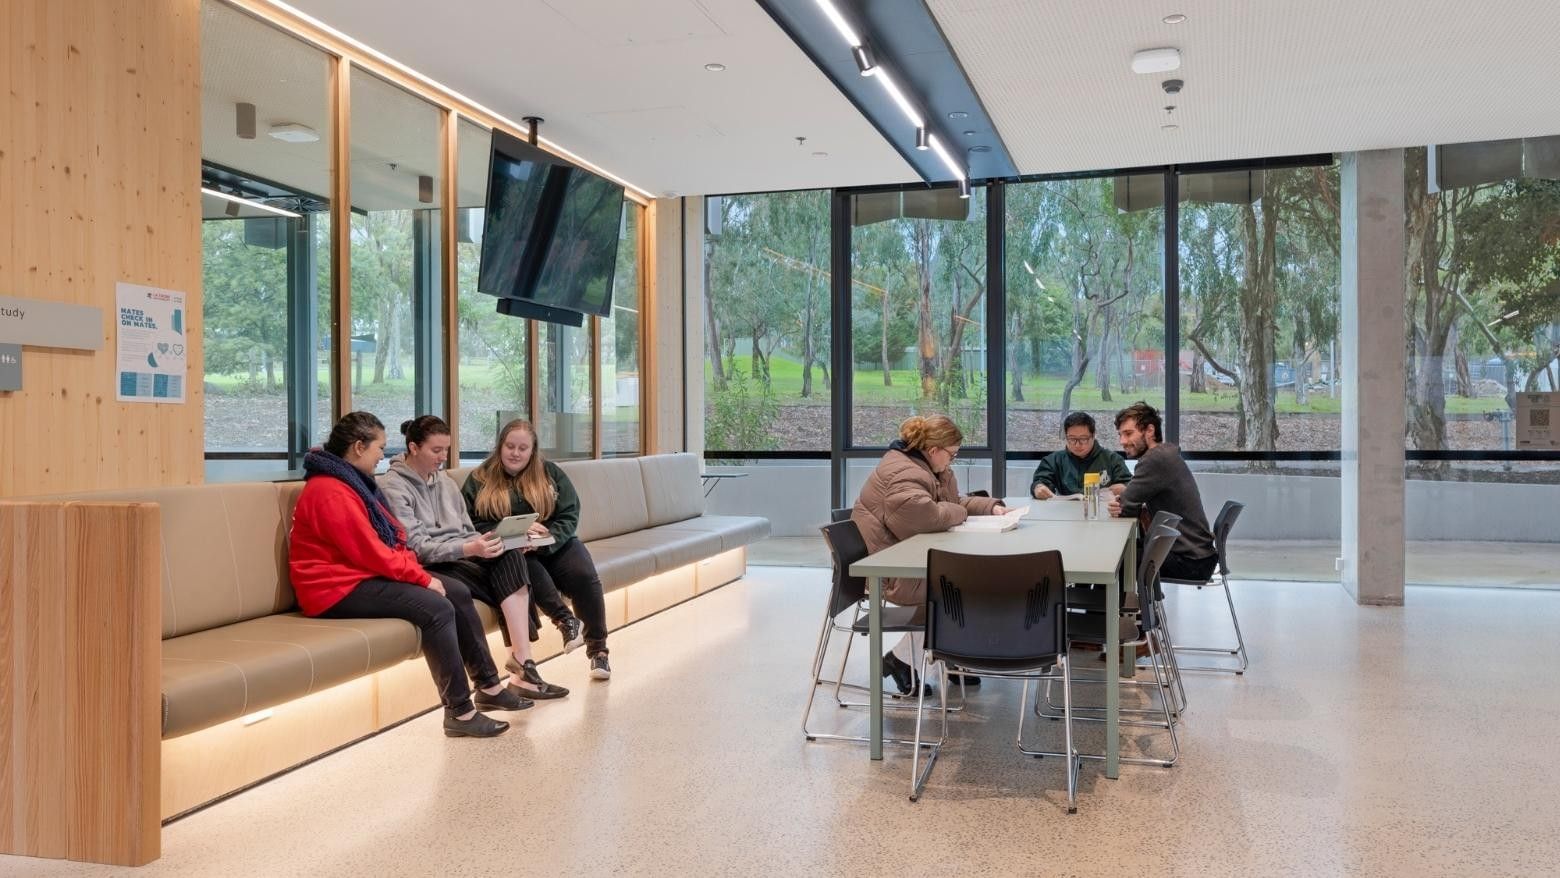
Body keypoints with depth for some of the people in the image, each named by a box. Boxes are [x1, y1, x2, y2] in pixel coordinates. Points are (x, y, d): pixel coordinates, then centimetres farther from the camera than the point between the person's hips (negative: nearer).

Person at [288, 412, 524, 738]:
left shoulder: (354, 482, 14)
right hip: (340, 589, -11)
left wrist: (417, 572, -5)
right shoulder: (330, 492, -18)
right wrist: (424, 578, -15)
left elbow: (391, 538, 13)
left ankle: (489, 685, 10)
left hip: (366, 575, 11)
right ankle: (460, 713, -21)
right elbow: (370, 552, -22)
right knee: (436, 607, -26)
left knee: (458, 593, 4)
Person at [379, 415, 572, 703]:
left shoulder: (445, 482, 19)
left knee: (510, 557, -26)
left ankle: (522, 659, -32)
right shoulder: (392, 487, -5)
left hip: (462, 558, 6)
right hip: (433, 567, -6)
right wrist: (469, 549, -29)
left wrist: (503, 543, -2)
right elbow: (416, 547, -15)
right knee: (512, 586, -26)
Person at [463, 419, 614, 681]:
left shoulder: (551, 473, 11)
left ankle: (597, 649, -14)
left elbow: (569, 516, 3)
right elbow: (471, 525, -3)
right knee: (530, 573, -38)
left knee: (584, 576, -26)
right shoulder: (480, 480, 7)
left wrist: (547, 540, -17)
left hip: (554, 544, 2)